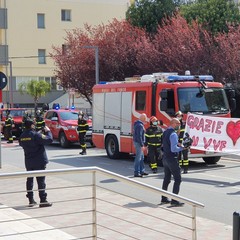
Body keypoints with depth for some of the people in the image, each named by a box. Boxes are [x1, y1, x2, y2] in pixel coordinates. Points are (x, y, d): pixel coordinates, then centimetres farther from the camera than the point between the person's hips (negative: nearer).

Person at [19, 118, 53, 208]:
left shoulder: (22, 136, 1)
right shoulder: (35, 135, -18)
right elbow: (49, 140, -20)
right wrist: (48, 131, -1)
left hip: (28, 162, 6)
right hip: (39, 161, -6)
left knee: (29, 179, 12)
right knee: (41, 180, -2)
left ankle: (31, 200, 15)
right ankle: (43, 201, -2)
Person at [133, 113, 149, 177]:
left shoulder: (137, 124, 14)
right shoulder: (140, 125, -18)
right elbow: (139, 136, -23)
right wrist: (142, 145, -22)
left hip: (137, 142, 11)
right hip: (138, 143, -11)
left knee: (142, 158, 17)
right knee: (138, 158, -7)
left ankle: (142, 171, 24)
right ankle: (136, 173, -4)